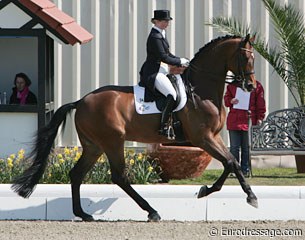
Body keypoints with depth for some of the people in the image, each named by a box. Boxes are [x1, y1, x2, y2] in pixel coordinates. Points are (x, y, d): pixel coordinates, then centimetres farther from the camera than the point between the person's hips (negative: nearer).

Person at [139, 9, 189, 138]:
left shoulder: (161, 34, 16)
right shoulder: (155, 37, -16)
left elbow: (168, 54, 22)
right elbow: (164, 57, -20)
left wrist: (182, 60, 8)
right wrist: (180, 62, -11)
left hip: (161, 72, 11)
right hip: (154, 73, -11)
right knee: (171, 94, -28)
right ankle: (163, 127, -27)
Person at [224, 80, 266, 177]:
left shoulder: (256, 86, 5)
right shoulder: (232, 85, 11)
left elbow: (260, 103, 5)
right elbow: (226, 99, 16)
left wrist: (260, 118, -2)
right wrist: (230, 101, -8)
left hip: (249, 121, -1)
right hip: (234, 121, 1)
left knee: (246, 148, 4)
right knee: (234, 147, 3)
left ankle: (245, 170, 11)